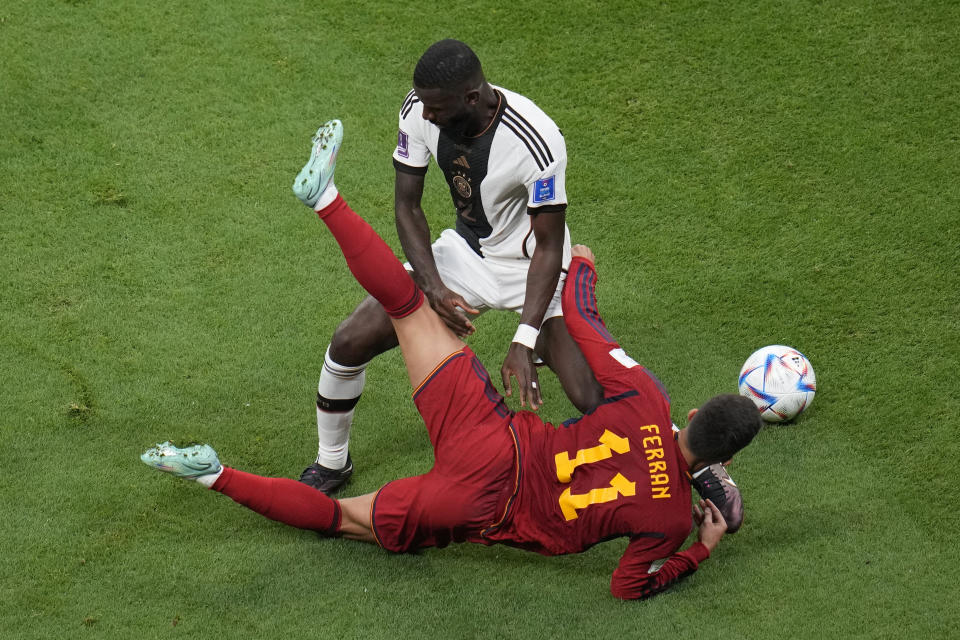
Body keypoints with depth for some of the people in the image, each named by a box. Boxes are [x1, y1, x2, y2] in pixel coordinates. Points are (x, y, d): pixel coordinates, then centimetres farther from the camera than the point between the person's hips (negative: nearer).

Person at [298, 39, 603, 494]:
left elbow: (549, 247, -24)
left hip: (531, 265, -5)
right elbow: (407, 205, -8)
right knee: (349, 344, -5)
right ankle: (331, 463, 22)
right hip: (465, 252, 5)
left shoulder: (536, 142, -34)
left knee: (596, 401, -20)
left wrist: (525, 342, -31)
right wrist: (434, 287, -22)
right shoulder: (419, 110, -19)